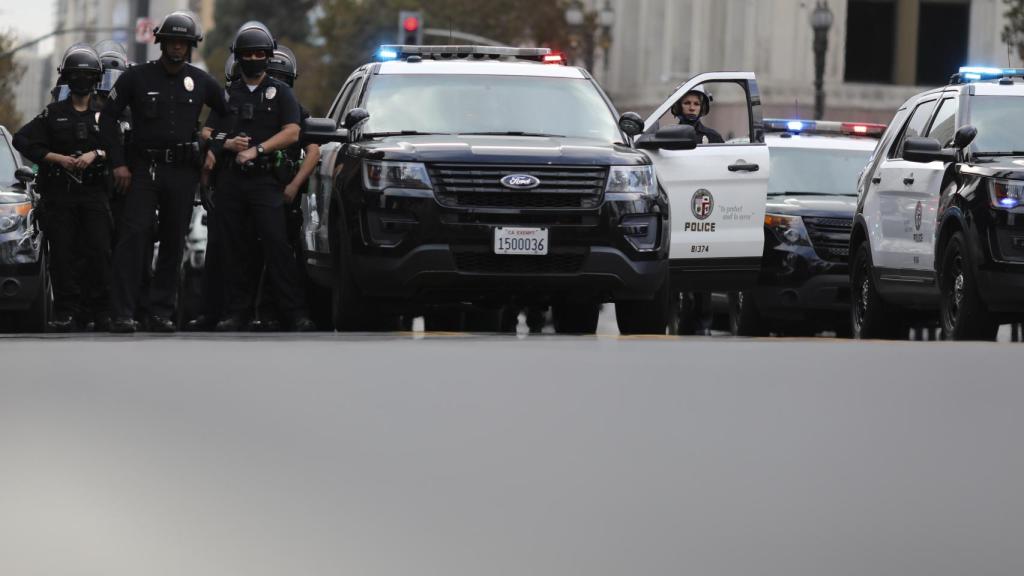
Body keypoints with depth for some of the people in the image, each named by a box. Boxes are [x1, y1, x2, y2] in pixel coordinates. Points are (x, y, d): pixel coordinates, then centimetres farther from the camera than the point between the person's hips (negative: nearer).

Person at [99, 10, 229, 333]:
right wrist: (118, 163, -4)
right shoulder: (137, 77, 1)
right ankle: (123, 313, -18)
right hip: (144, 168, -3)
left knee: (173, 242, 4)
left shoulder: (201, 82, 7)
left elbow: (229, 117, 19)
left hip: (183, 172, 3)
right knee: (134, 235, -14)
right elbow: (108, 118, 3)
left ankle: (161, 312, 11)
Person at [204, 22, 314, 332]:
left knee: (276, 244, -12)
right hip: (229, 180, 3)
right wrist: (226, 144, -6)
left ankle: (295, 312, -15)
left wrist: (256, 150, -11)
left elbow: (291, 133, -3)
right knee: (234, 248, 2)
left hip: (265, 179, -3)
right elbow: (209, 133, 15)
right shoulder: (227, 94, 18)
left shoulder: (280, 92, 9)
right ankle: (238, 310, 7)